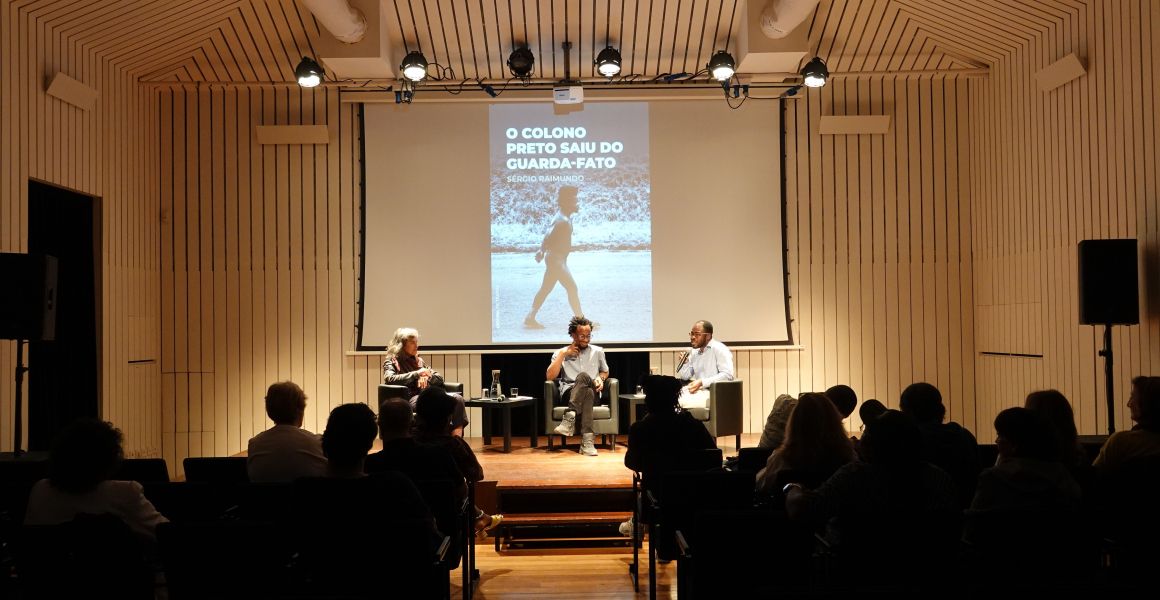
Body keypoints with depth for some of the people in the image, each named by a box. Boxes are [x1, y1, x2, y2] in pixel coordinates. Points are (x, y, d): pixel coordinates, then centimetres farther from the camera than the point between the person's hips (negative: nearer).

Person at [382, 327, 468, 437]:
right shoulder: (391, 362, 12)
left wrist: (426, 376, 1)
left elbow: (439, 378, 24)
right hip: (411, 398, -6)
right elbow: (389, 379, -10)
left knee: (457, 398, -25)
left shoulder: (419, 361, 29)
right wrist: (416, 374, -11)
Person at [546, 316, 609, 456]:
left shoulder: (597, 351, 19)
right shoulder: (561, 353, 14)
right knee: (588, 392, -38)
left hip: (593, 393, 1)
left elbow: (605, 371, 31)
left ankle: (569, 418, -50)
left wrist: (601, 378, 6)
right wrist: (563, 354, -1)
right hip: (569, 394, -1)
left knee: (583, 376, -36)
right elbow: (550, 376, 1)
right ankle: (588, 439, -49)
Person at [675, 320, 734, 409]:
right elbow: (686, 377, 22)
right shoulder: (694, 352, 18)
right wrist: (683, 364, 0)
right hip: (699, 391, 7)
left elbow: (728, 375, -17)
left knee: (682, 402, -29)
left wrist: (702, 382, -23)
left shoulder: (719, 349, -5)